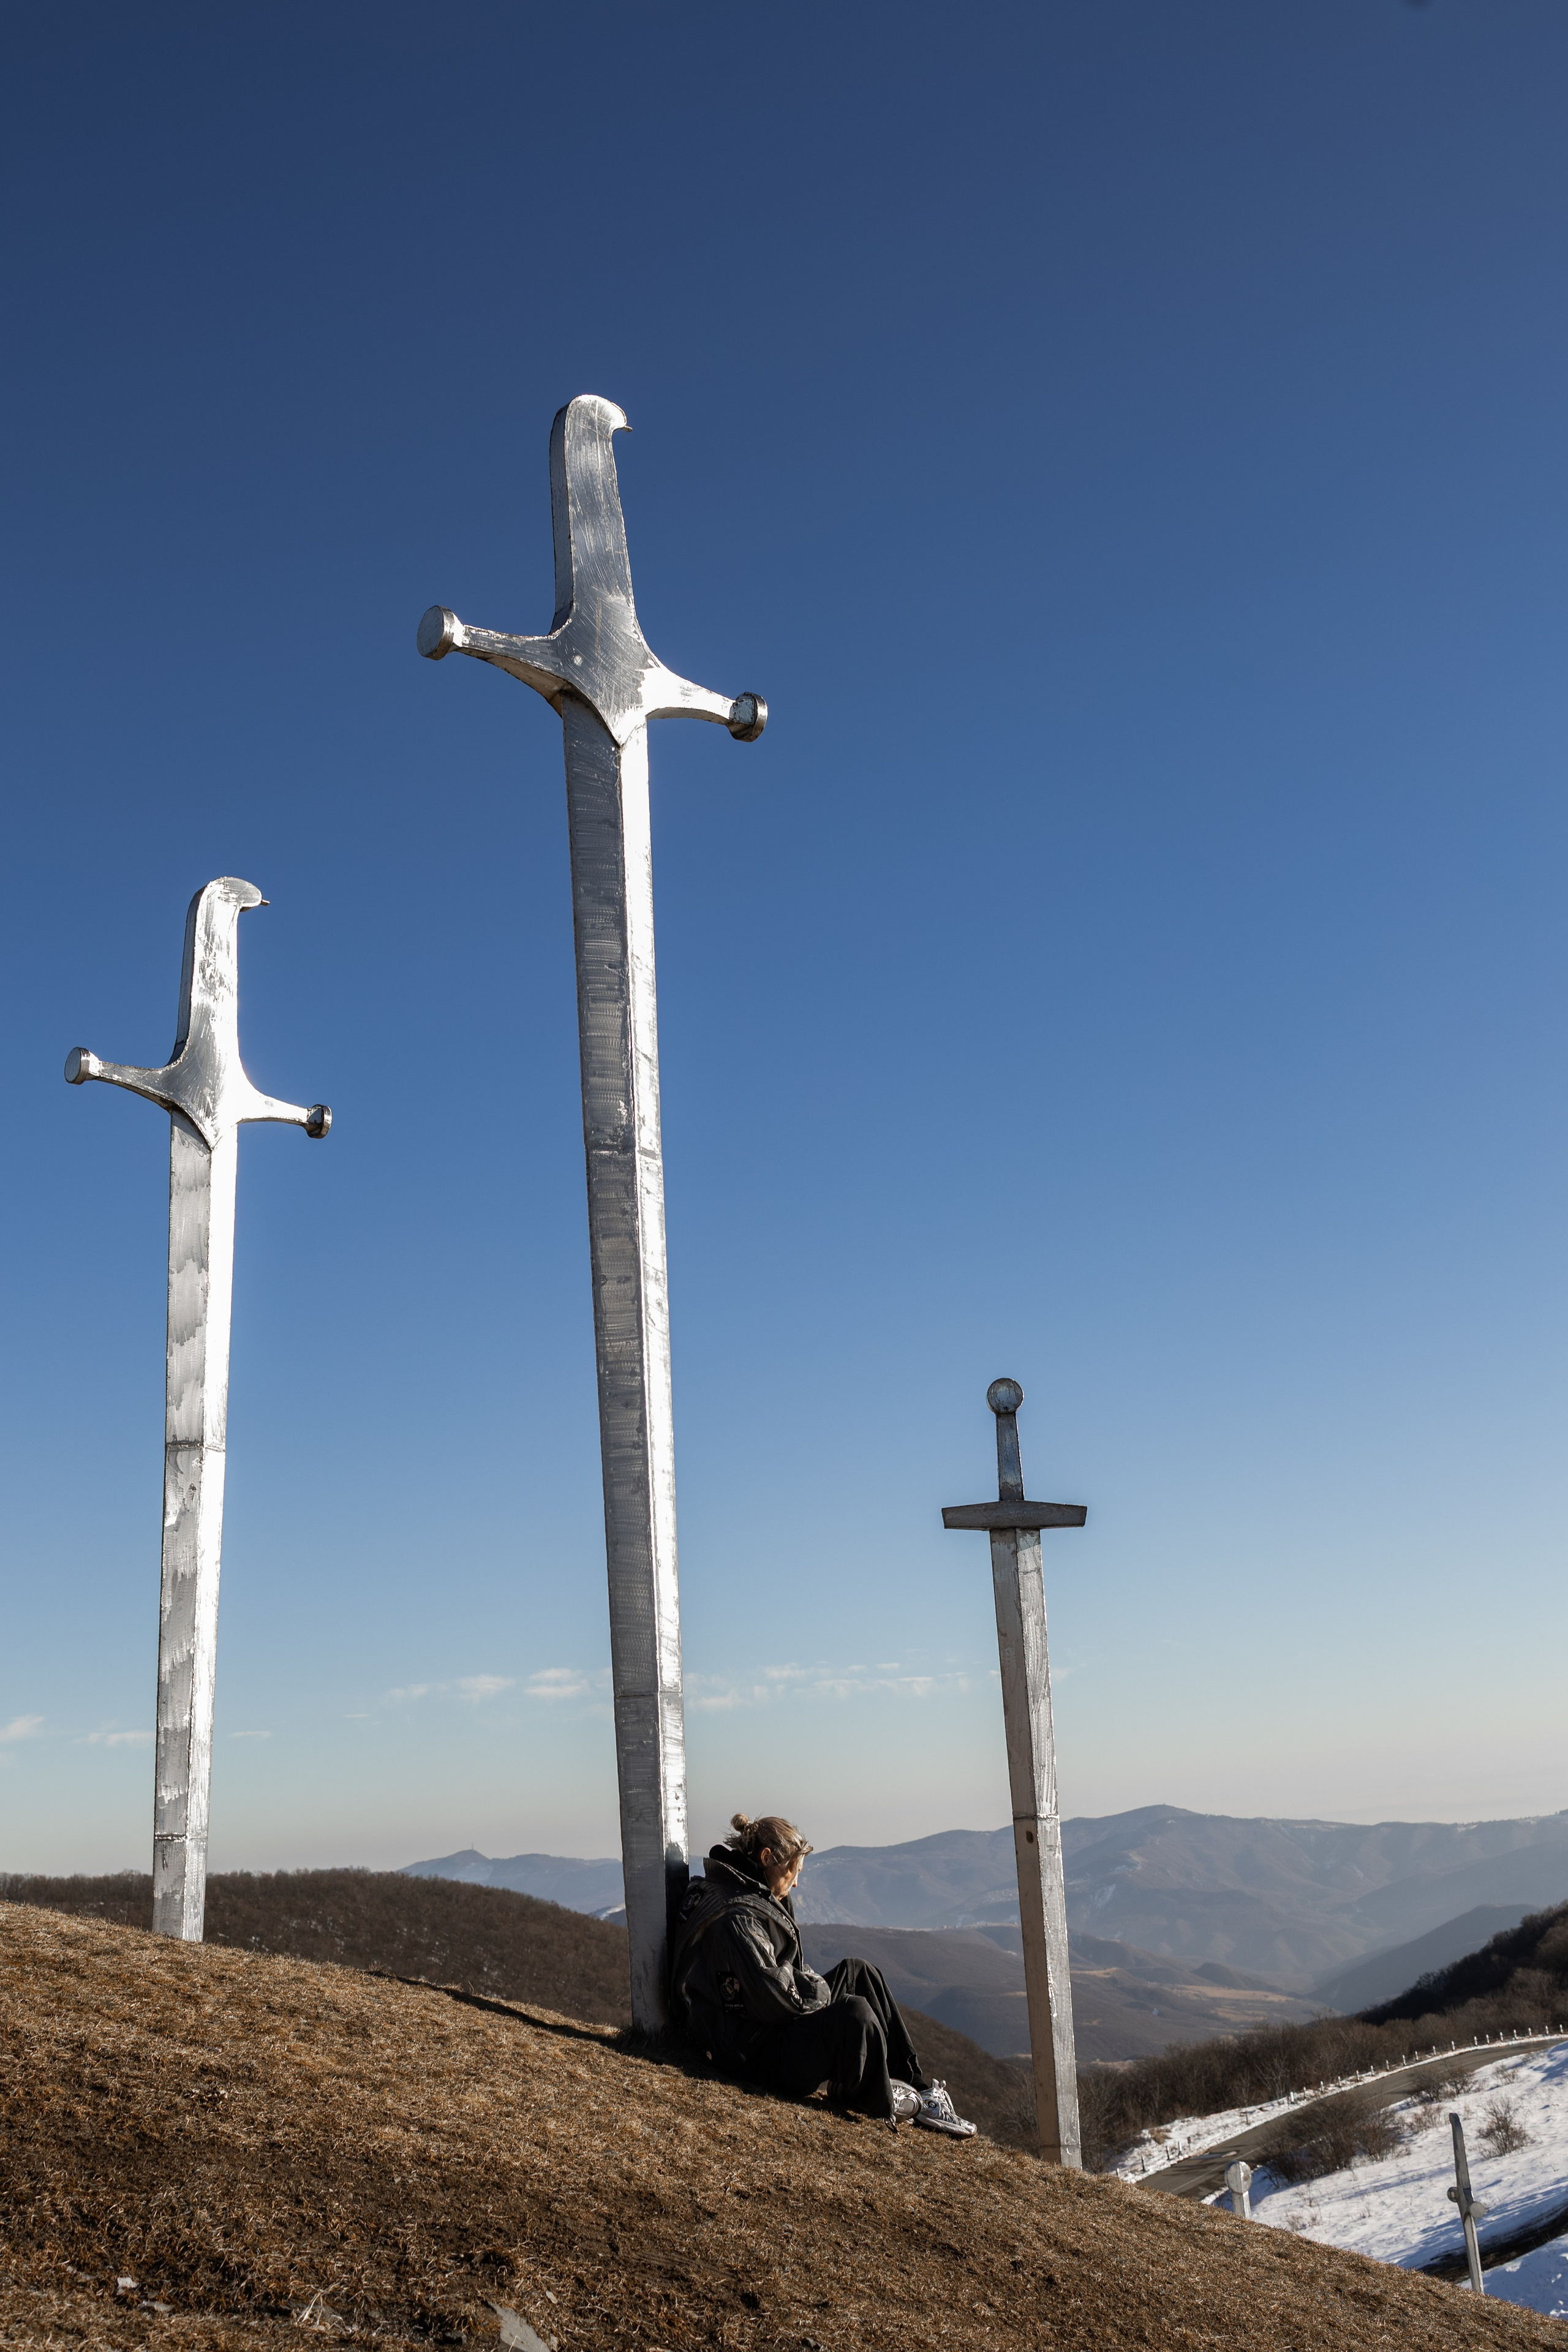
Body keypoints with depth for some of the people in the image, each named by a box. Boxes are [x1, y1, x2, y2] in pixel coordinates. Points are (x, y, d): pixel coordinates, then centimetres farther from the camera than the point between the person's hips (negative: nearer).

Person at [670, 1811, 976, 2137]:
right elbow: (773, 1999, -28)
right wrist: (816, 1989, -10)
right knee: (855, 2013, -31)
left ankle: (916, 2088, 10)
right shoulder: (737, 1918, -24)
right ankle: (877, 2102, -1)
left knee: (859, 1973, 12)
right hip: (754, 2053, -12)